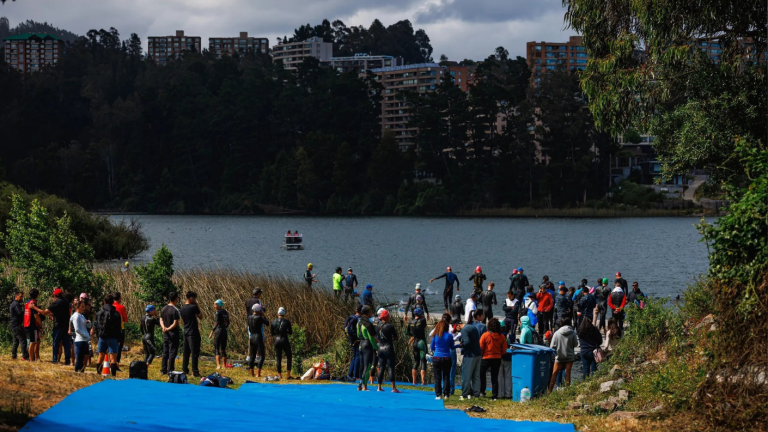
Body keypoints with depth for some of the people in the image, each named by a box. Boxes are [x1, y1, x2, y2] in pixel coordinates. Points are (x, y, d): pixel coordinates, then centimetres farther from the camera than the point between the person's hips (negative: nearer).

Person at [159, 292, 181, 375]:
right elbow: (175, 324, -19)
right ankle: (170, 370, 0)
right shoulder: (175, 310, -17)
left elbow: (161, 320, 7)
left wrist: (163, 327, -8)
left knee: (165, 352, 13)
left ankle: (163, 370, 16)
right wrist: (168, 329, -12)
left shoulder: (164, 308, 6)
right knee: (172, 352, -1)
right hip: (173, 334, -7)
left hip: (165, 334, 7)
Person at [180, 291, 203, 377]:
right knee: (195, 353, -4)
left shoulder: (182, 308, 9)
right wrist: (198, 306, 1)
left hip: (186, 333, 7)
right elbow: (200, 316, -2)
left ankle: (185, 370, 17)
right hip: (193, 334, -7)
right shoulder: (194, 307, -14)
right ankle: (195, 372, -4)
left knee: (186, 353, 13)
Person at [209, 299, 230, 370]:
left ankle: (218, 365, -15)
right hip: (224, 331, 7)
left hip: (218, 331, -7)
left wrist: (212, 332, -13)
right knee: (223, 349, 12)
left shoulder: (218, 312, -10)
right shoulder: (225, 312, 10)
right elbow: (228, 323, 17)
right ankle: (224, 365, 12)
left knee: (216, 349, -3)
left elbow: (217, 323, -15)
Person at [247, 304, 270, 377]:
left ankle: (252, 373, 17)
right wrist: (263, 315, 3)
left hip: (251, 338, 7)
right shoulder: (259, 318, -14)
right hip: (258, 338, -7)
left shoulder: (249, 317, 5)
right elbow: (267, 323, -4)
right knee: (261, 356, -2)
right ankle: (258, 374, -11)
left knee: (252, 356, 14)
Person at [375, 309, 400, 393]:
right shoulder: (390, 326, -12)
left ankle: (379, 387, 15)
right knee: (391, 368, -4)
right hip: (389, 348, -5)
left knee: (381, 368, 12)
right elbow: (395, 337, -5)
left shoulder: (377, 327, 3)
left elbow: (377, 337, 10)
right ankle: (393, 388, -6)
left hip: (380, 348, 5)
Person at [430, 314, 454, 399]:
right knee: (446, 377, 8)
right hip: (446, 358, 0)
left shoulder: (435, 335, -4)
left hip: (436, 358, 0)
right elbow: (452, 348, 5)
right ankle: (446, 394, 7)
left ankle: (438, 395, 2)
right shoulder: (449, 336, -7)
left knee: (437, 377, 5)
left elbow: (431, 348, 5)